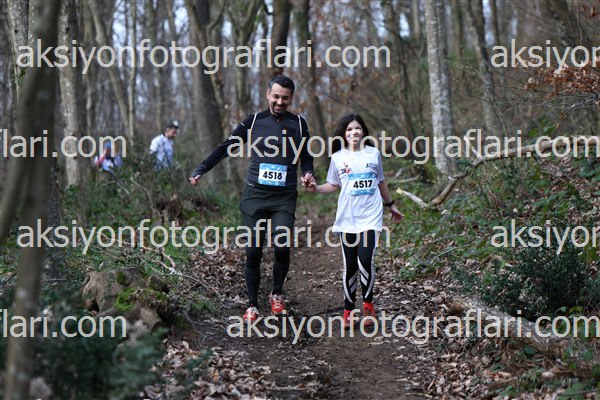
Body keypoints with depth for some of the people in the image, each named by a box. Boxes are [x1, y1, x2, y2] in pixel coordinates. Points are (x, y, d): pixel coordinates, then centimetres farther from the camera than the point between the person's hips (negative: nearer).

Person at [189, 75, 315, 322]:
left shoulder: (298, 124, 8)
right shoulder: (254, 121, 6)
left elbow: (306, 157, 14)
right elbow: (226, 148, 8)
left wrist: (308, 174, -8)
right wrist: (201, 170, 1)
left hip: (284, 198, 0)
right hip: (255, 195, 0)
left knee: (282, 248, -12)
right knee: (253, 251, -2)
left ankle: (276, 294, 14)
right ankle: (252, 306, 7)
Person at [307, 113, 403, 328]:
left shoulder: (373, 154, 5)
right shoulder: (338, 157, 4)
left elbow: (381, 182, 18)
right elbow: (333, 185, 11)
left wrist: (391, 205, 27)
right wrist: (316, 188, -8)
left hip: (370, 217, -1)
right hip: (347, 219, 1)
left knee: (365, 260, -15)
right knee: (349, 266, 2)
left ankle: (368, 304, 5)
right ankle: (348, 310, 14)